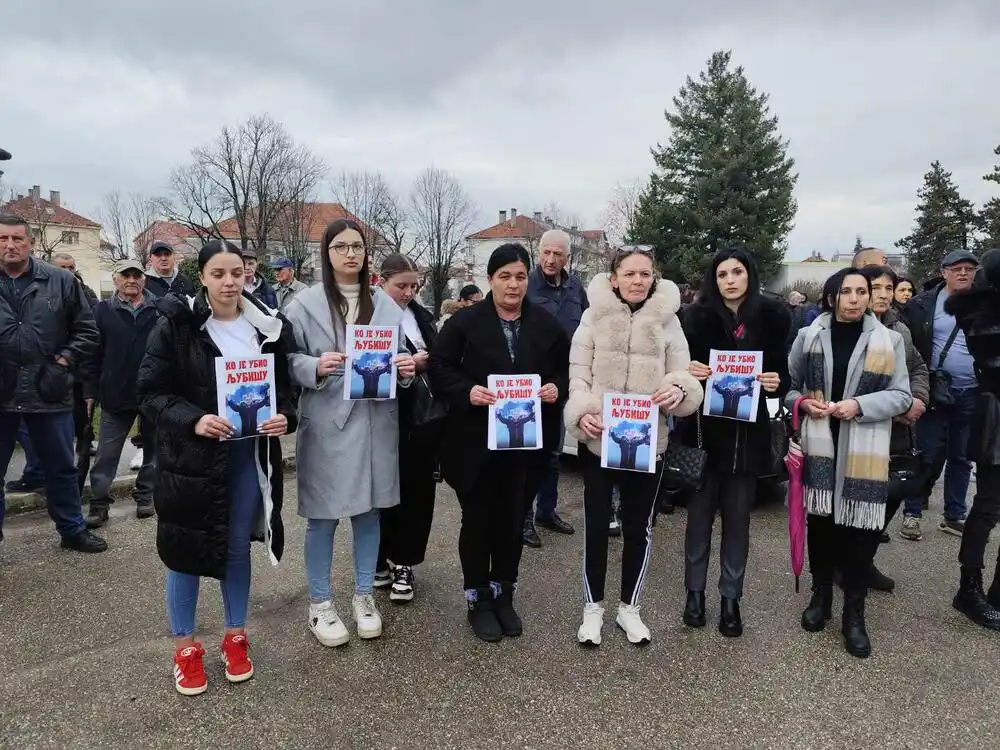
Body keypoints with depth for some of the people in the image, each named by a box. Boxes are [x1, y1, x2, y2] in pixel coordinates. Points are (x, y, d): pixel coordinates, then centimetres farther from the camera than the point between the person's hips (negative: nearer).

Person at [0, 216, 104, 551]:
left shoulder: (61, 281, 0)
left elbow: (87, 332, 5)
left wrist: (65, 361, -7)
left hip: (48, 393, 0)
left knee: (62, 468, 14)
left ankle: (73, 530, 31)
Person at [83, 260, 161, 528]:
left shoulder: (160, 310, 0)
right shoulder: (104, 310, 3)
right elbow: (94, 353, 3)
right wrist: (92, 391, 0)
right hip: (115, 395, 0)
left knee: (152, 448, 11)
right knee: (106, 454, 4)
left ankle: (145, 495, 26)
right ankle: (99, 504, 13)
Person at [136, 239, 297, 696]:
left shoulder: (269, 327, 1)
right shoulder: (175, 324, -8)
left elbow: (285, 386, 8)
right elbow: (150, 392, -8)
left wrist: (285, 417, -12)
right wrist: (193, 420, -23)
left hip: (250, 454, 2)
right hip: (190, 455, -2)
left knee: (238, 547, 14)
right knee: (185, 548, 8)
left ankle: (235, 637, 33)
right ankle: (185, 647, 28)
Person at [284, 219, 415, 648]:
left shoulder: (385, 304, 8)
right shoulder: (306, 303, -3)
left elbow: (401, 355, 12)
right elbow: (287, 360, -4)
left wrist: (407, 368, -9)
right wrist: (315, 367, -22)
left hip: (376, 420, 4)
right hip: (327, 423, -3)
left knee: (369, 510, 13)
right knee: (323, 516, 5)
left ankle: (364, 596, 31)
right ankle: (320, 604, 23)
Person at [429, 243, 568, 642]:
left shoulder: (546, 325, 5)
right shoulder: (465, 321, -4)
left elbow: (565, 370, 11)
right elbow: (439, 368, -5)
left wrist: (557, 389, -10)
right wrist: (467, 391, -22)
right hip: (474, 441, -2)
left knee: (512, 519, 12)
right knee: (477, 519, 8)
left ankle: (503, 595, 30)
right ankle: (478, 599, 25)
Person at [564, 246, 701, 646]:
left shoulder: (668, 320, 1)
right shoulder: (595, 316, -2)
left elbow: (683, 376, 2)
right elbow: (579, 373, -2)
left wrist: (679, 391, -22)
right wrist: (582, 411, -20)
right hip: (598, 437, -1)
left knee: (639, 525, 13)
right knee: (596, 523, 9)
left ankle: (629, 607, 32)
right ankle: (593, 607, 27)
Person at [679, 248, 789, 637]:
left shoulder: (771, 317, -1)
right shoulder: (697, 317, -5)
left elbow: (782, 374, 6)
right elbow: (680, 368, 1)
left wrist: (776, 383, -16)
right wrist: (690, 373, -21)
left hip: (748, 431, 1)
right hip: (704, 428, -1)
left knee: (737, 517, 10)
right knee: (700, 513, 8)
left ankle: (731, 598, 25)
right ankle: (695, 591, 26)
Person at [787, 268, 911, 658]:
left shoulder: (888, 340, 2)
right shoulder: (809, 336, 4)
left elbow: (901, 395, 0)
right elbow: (788, 384, 11)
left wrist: (859, 405, -15)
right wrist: (803, 403, -9)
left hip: (864, 451, -1)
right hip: (818, 445, 1)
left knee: (860, 528, -1)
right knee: (820, 521, 9)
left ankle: (854, 613, 14)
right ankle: (821, 595, 29)